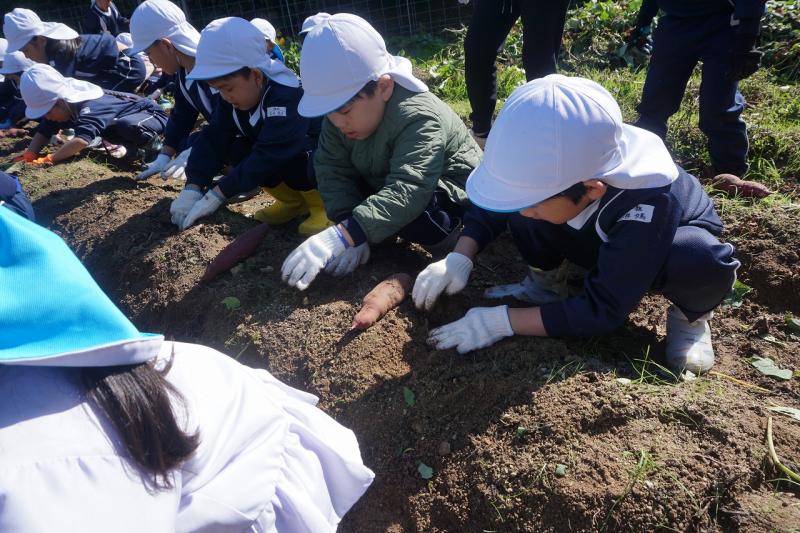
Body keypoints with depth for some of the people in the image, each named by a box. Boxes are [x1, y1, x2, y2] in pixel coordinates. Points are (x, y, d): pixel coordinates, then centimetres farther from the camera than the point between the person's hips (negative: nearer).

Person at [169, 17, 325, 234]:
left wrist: (216, 195, -34)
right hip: (277, 155, 8)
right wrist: (192, 188, -23)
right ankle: (292, 200, 0)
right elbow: (213, 139, -11)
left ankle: (321, 204, -10)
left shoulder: (287, 97, -32)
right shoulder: (234, 97, -7)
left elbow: (266, 157, -37)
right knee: (236, 150, -13)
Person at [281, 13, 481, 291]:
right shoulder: (342, 111, -13)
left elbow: (406, 193, -47)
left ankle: (444, 237, -9)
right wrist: (352, 230, -32)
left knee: (403, 213, -38)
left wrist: (339, 236, -57)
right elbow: (332, 168, -16)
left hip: (448, 193, -7)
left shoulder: (418, 118, -35)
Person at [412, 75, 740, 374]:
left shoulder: (648, 208, -42)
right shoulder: (554, 169, -30)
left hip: (671, 239, -3)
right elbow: (490, 203, -12)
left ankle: (691, 313, -5)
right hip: (598, 238, 3)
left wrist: (501, 322, -40)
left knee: (704, 265, -40)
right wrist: (458, 260, -29)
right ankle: (543, 283, 1)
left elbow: (601, 311, -38)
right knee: (520, 196, -24)